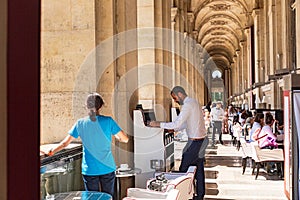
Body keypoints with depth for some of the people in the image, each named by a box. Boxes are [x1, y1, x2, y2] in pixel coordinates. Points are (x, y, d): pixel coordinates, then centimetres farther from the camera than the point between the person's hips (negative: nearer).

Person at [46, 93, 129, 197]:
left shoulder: (80, 123, -4)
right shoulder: (108, 121, -10)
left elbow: (65, 143, 1)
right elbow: (125, 139, -7)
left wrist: (51, 152, 16)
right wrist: (117, 137, 14)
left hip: (89, 170, 1)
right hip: (107, 169, -1)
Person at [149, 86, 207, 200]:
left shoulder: (187, 105, -18)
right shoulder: (193, 101, 14)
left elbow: (177, 124, -24)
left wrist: (158, 124, -16)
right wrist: (174, 129, 13)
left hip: (195, 142, -10)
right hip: (202, 139, 10)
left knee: (183, 169, -4)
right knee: (199, 169, 15)